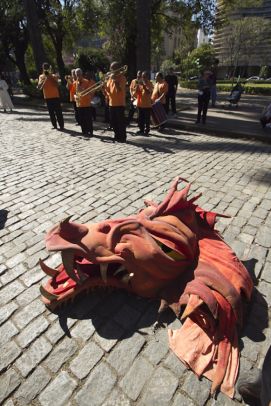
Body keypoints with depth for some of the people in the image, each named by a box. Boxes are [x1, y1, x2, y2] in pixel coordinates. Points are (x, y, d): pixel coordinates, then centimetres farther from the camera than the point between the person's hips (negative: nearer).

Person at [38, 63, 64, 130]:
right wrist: (44, 79, -18)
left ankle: (61, 126, -3)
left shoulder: (54, 76, 1)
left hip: (55, 96, -3)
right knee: (51, 112, 6)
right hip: (47, 97, 3)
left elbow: (56, 85, -15)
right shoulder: (41, 76, 6)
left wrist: (50, 77, -18)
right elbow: (39, 87, -7)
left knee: (58, 112, -6)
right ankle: (54, 125, 14)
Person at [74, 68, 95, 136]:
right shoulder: (75, 83, 8)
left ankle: (90, 132, 6)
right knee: (81, 119, 8)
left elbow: (91, 92, -2)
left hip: (87, 103, -4)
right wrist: (75, 96, -7)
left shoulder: (87, 82, -4)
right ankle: (84, 131, 19)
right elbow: (74, 92, 15)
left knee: (88, 119, -4)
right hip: (79, 104, 5)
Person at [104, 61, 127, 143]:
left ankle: (122, 137, 1)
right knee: (113, 121, 11)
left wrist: (114, 80, -18)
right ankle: (117, 136, 22)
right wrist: (104, 86, -6)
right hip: (112, 103, 8)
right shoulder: (111, 77, 15)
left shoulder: (122, 77, -7)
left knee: (121, 121, -5)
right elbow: (107, 88, 14)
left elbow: (119, 89, -20)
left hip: (119, 103, -8)